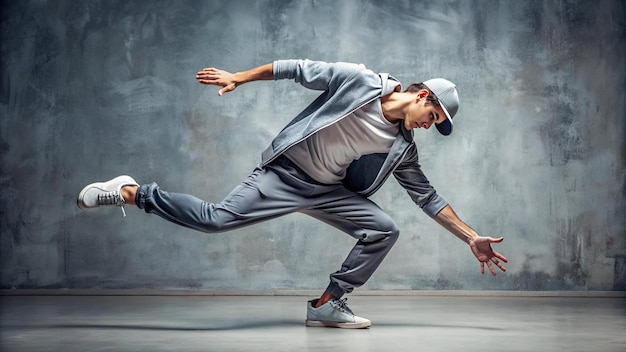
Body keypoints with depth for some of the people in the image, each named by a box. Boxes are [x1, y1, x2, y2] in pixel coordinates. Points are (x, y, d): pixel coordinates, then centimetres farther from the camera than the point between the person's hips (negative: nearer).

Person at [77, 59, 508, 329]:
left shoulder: (402, 147, 3)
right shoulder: (358, 80, -13)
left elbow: (428, 197, 9)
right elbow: (298, 69, -7)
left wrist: (472, 237, 6)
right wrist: (240, 77, -8)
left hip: (328, 191, 6)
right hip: (285, 174, -6)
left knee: (385, 230, -8)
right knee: (217, 219, -19)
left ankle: (328, 305, 1)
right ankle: (130, 192, -1)